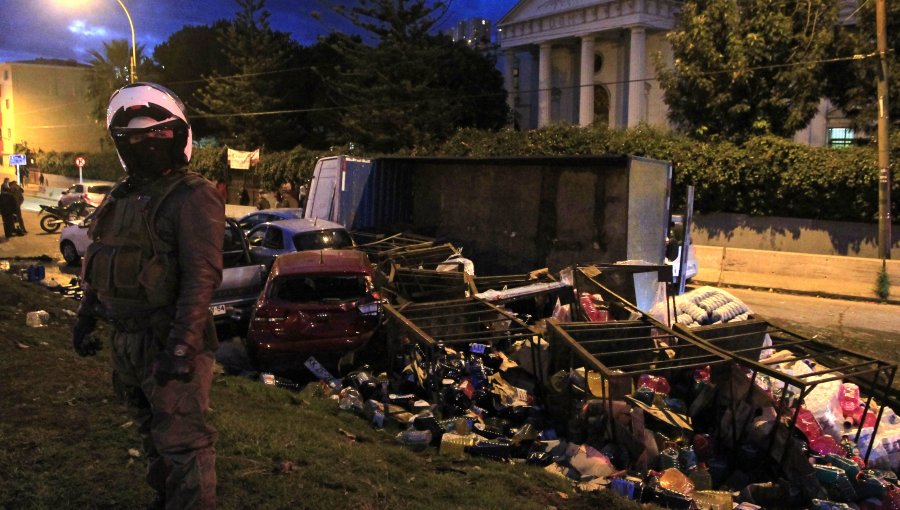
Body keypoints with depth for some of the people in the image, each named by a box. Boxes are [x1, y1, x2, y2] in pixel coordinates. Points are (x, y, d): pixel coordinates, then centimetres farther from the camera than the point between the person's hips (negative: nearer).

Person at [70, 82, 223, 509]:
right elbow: (99, 262, 21)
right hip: (126, 339, 9)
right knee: (152, 431, 22)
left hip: (169, 342, -9)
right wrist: (85, 316, 19)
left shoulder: (192, 197, -15)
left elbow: (202, 276, -23)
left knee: (182, 442, -2)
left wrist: (181, 346, -27)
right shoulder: (121, 197, 12)